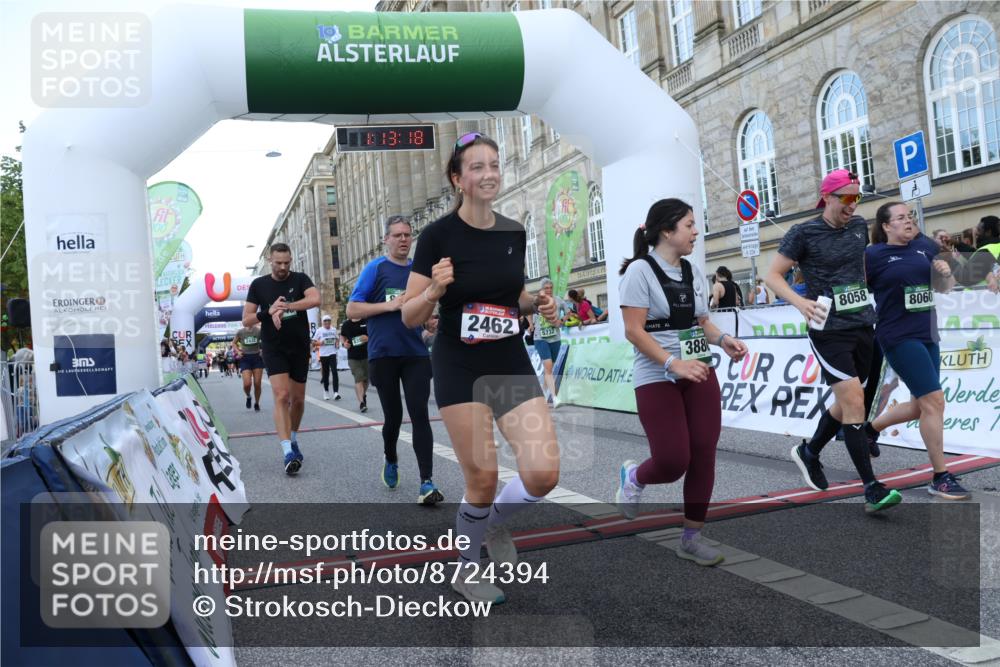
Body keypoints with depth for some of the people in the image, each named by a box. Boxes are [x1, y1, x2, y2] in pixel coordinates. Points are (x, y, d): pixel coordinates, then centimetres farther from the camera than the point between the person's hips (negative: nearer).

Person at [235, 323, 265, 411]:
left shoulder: (259, 330, -5)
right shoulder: (240, 332, -1)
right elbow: (234, 343, 16)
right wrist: (238, 351, 1)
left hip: (257, 357, 0)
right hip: (245, 358, 0)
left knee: (257, 384, 0)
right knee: (247, 384, -14)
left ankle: (257, 403, 21)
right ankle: (248, 397, 19)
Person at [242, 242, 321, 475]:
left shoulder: (300, 279, 1)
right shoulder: (259, 285, 2)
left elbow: (315, 299, -19)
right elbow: (246, 320, 0)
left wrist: (284, 307, -25)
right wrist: (269, 311, -18)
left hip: (300, 348, 2)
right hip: (274, 349, -2)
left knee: (298, 399, 10)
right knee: (281, 396, -16)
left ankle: (292, 439, 34)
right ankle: (288, 452, -21)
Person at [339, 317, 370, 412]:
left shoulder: (367, 322, -3)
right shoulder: (346, 325, 4)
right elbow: (342, 336, 21)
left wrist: (368, 338, -18)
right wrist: (344, 343, -1)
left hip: (367, 355, 0)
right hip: (353, 357, 0)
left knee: (366, 378, 14)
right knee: (358, 378, -12)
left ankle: (363, 395, 41)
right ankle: (361, 402, -16)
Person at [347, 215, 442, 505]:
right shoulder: (375, 268, -1)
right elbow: (352, 309, -6)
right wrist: (390, 305, -16)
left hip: (416, 353, 2)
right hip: (383, 354, -2)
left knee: (420, 414, -9)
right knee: (393, 415, 9)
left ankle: (427, 484, -10)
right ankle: (390, 460, 40)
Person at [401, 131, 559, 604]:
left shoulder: (514, 233, 4)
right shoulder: (439, 234, -10)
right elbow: (409, 316, -9)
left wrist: (538, 304, -3)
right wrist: (435, 289, -28)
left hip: (512, 364, 4)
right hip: (460, 368, -4)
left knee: (544, 474, -7)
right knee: (483, 481, -1)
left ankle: (495, 523, 27)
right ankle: (467, 572, 28)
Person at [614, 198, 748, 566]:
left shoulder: (693, 272, 10)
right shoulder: (640, 270, -11)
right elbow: (634, 331, -16)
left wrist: (722, 339, -2)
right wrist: (674, 364, -24)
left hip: (700, 374, 7)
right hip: (657, 380, -6)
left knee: (703, 455, 2)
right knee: (673, 461, -9)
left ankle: (691, 537, 16)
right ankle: (633, 476, 26)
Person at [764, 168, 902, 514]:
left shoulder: (860, 225, 10)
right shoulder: (803, 233, -8)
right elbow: (772, 275, -8)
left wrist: (864, 296, 19)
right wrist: (800, 302, -23)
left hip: (863, 327, 7)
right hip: (829, 331, -7)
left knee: (846, 404, 14)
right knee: (854, 403, -13)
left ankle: (809, 452, 37)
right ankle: (872, 490, -8)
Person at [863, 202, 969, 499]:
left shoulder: (926, 247, 9)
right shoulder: (873, 255, -7)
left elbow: (944, 288, 18)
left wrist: (946, 272, -3)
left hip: (928, 335, 7)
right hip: (899, 337, -7)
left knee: (921, 406, 14)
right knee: (934, 401, -12)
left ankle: (869, 429, 37)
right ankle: (940, 478, -2)